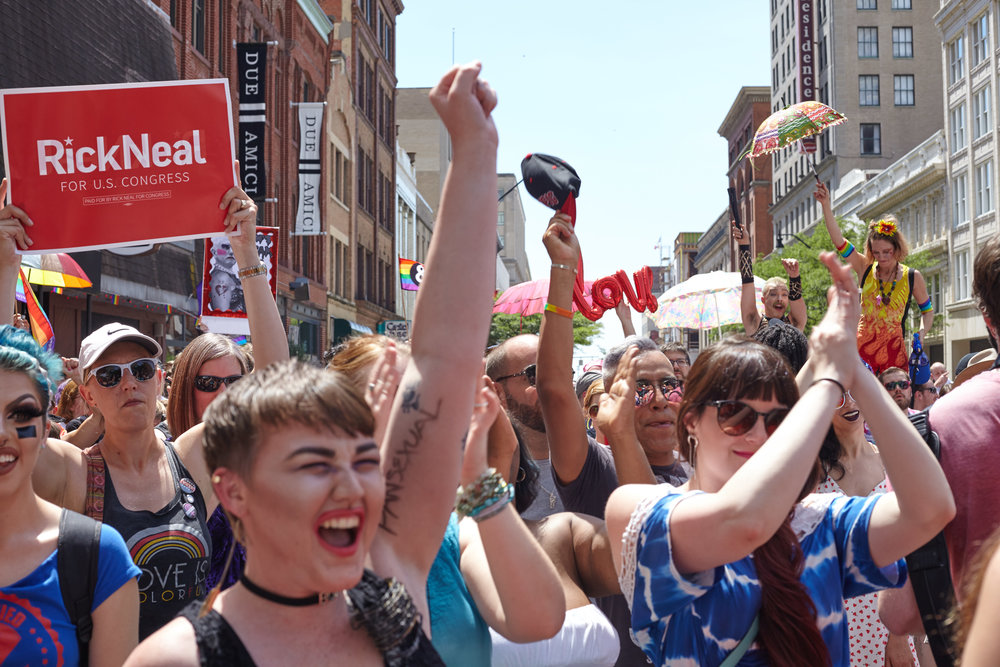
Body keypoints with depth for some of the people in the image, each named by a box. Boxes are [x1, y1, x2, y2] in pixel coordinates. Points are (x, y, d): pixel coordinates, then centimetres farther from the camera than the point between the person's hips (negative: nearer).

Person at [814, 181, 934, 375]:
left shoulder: (912, 277, 4)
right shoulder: (865, 269, 4)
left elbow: (927, 310, 15)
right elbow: (839, 241, -3)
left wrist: (922, 333, -4)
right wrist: (826, 206, -11)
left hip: (893, 348, 0)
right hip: (862, 344, 0)